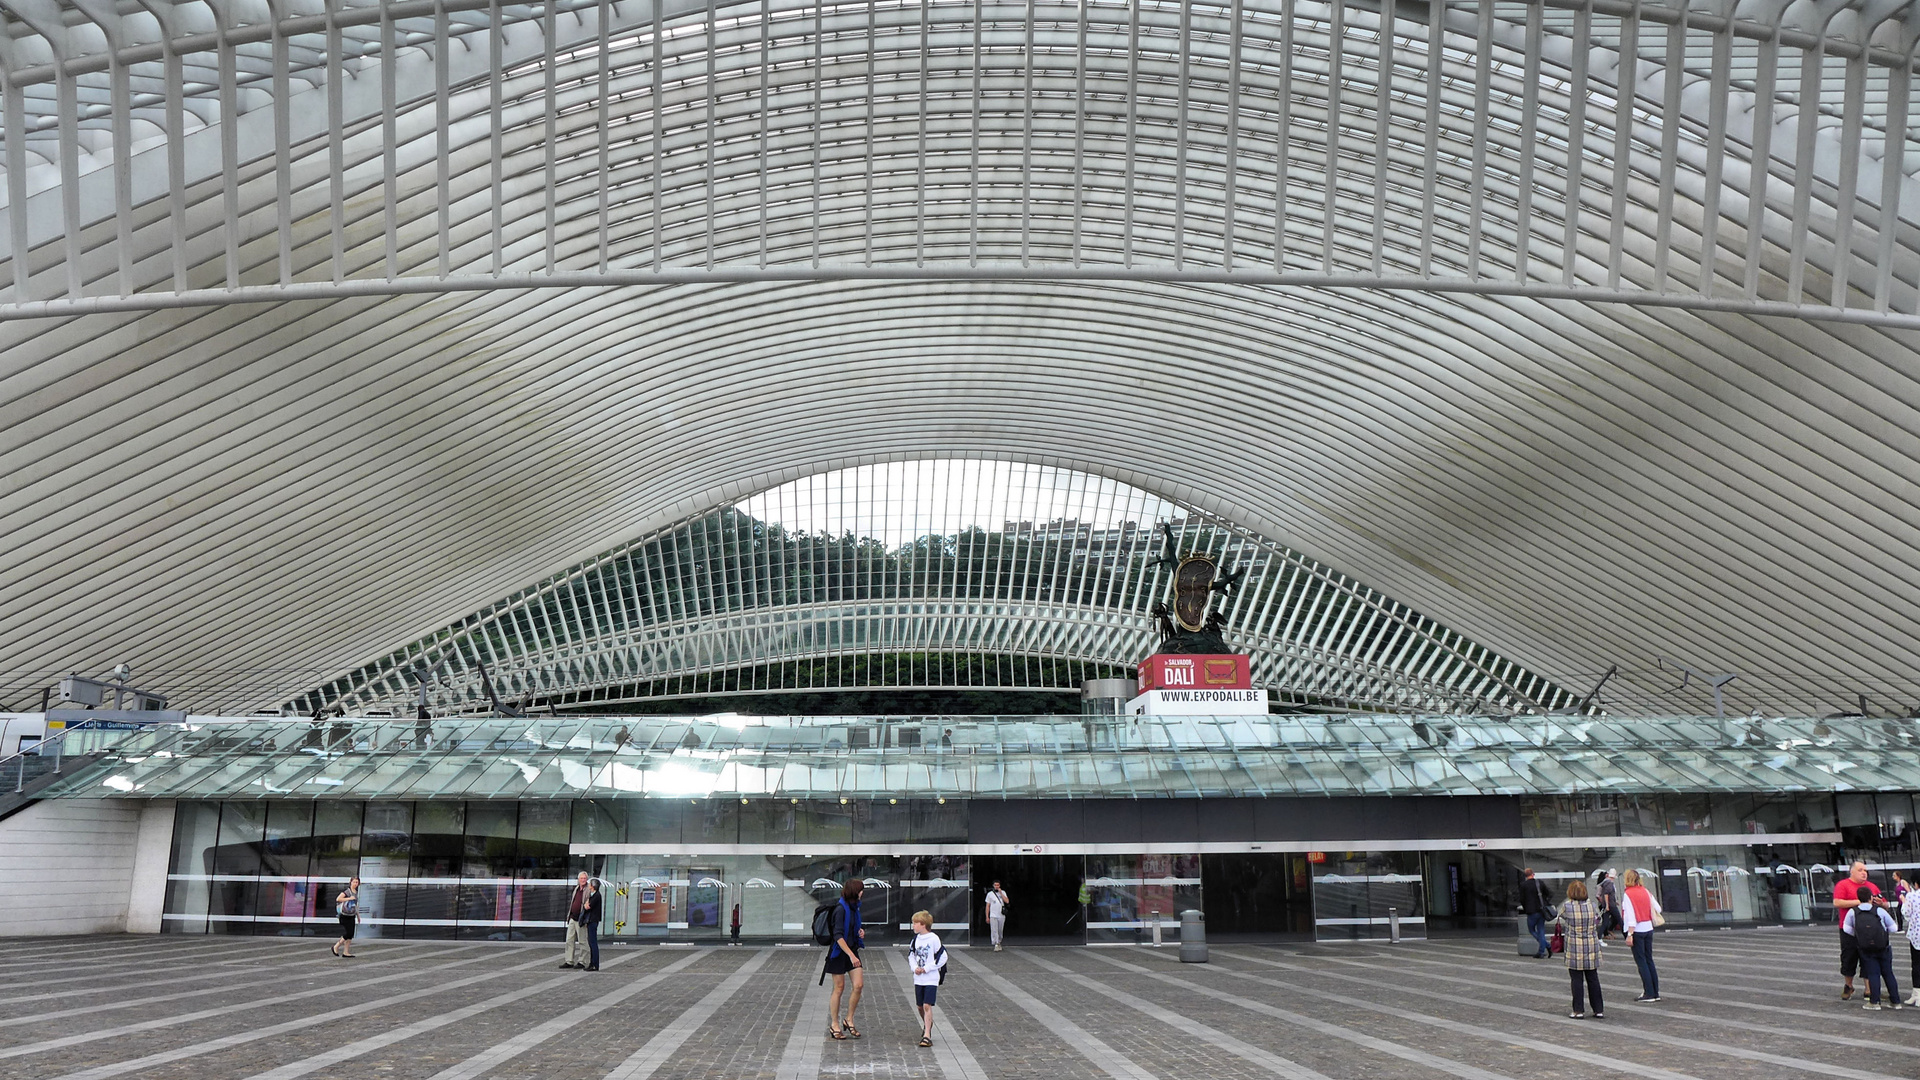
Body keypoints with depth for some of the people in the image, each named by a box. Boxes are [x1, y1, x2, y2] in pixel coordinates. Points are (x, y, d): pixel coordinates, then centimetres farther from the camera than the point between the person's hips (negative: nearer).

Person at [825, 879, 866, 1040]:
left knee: (859, 985, -3)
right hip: (839, 952, -7)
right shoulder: (840, 909, -17)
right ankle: (834, 1025, 13)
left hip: (852, 950, 8)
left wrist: (860, 931, 3)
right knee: (839, 988, 0)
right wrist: (851, 955, -26)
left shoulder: (854, 907, 10)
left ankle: (849, 1020, 11)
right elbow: (838, 936, -22)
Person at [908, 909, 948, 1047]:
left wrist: (926, 968, -14)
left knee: (927, 1006, -13)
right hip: (918, 978, 6)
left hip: (931, 979, -6)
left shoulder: (934, 939, -13)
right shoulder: (916, 939, 5)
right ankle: (927, 1026, 37)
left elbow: (942, 957, -11)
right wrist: (914, 967, -2)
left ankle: (927, 1035, -11)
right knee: (920, 1006, 13)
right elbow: (911, 954, 18)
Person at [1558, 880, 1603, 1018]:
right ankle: (1599, 1010, 15)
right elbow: (1598, 921, 11)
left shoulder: (1567, 907, -11)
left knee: (1577, 980, 4)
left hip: (1574, 947, -3)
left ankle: (1579, 1011, 5)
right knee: (1593, 979, 11)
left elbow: (1561, 921, 4)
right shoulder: (1592, 905, -2)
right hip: (1592, 946, 3)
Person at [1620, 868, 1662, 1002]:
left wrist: (1630, 934, -16)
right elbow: (1657, 909, 9)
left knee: (1641, 962, -1)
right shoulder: (1645, 891, 5)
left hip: (1636, 931, -6)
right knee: (1649, 960, 14)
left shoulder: (1628, 894, -12)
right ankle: (1655, 992, 16)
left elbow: (1631, 916, -17)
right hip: (1648, 928, 6)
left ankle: (1649, 994, -2)